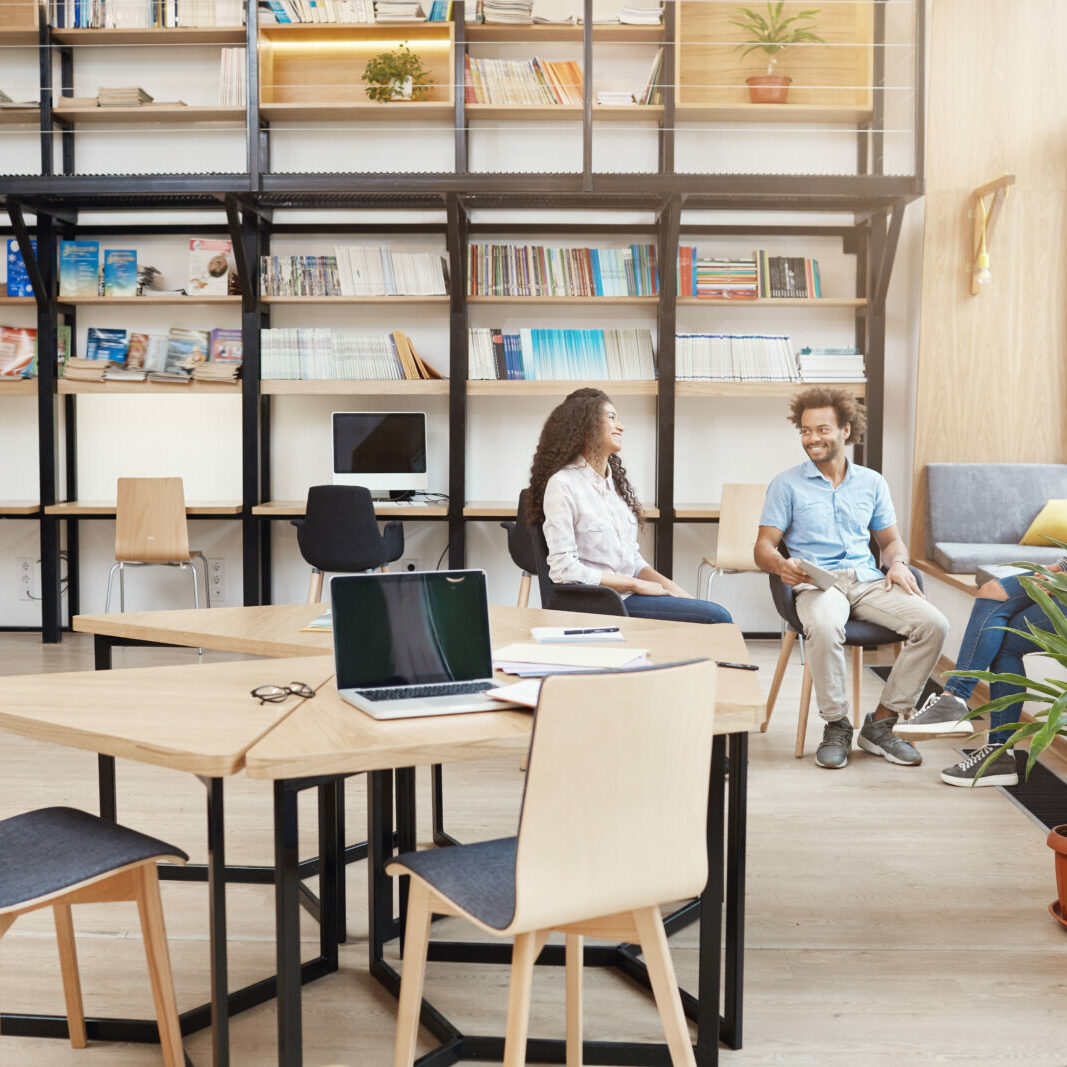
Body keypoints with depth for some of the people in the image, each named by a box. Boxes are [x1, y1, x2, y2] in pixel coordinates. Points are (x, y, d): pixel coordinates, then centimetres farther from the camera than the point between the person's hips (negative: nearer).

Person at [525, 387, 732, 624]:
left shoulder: (616, 480, 18)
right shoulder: (563, 484, -7)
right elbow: (564, 569, -13)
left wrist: (666, 585, 0)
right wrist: (636, 584, -11)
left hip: (628, 595, 7)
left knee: (717, 615, -16)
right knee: (716, 617, -20)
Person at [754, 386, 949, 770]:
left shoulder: (872, 483, 19)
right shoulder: (786, 485, 9)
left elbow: (890, 539, 23)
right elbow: (764, 547, 3)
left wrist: (898, 563, -1)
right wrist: (781, 566, -21)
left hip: (868, 580, 4)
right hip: (816, 583, -4)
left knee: (933, 623, -22)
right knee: (824, 627, -39)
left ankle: (880, 724, -10)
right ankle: (836, 726, -17)